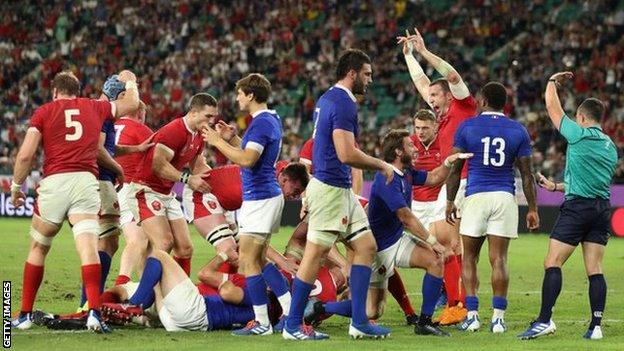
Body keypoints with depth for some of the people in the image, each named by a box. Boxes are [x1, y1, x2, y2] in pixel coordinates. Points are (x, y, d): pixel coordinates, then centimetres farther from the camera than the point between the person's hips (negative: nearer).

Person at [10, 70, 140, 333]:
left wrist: (16, 186, 14)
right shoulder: (94, 108, 17)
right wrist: (130, 83, 54)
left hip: (54, 181, -1)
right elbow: (131, 104, 34)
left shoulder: (44, 112, 10)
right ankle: (94, 312, -27)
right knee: (88, 246, -11)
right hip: (85, 181, 1)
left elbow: (25, 155, 1)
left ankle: (25, 315, 19)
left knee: (38, 249, 14)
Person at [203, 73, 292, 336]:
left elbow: (247, 160, -26)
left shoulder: (261, 122, -17)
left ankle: (262, 323, -6)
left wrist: (218, 142, -16)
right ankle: (291, 312, 12)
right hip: (268, 196, 10)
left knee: (247, 260, -6)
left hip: (259, 199, -10)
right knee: (259, 260, 15)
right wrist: (231, 139, 16)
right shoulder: (271, 119, 15)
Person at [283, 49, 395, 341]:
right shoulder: (343, 103, -16)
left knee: (366, 246, 8)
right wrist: (382, 165, -9)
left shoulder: (328, 99, 16)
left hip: (340, 190, 10)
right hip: (330, 188, -10)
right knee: (315, 253, -5)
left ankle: (359, 321, 7)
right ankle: (293, 325, 0)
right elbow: (347, 154, -23)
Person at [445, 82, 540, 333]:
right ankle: (498, 318, -3)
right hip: (505, 198, 1)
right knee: (499, 260, 1)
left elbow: (454, 169, 2)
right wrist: (532, 209, 11)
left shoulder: (467, 127, 2)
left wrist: (450, 201, 11)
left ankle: (472, 315, 1)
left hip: (475, 197, -1)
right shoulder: (518, 131, 5)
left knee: (469, 259, 8)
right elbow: (526, 174, 5)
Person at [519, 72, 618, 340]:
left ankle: (545, 320, -14)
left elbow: (553, 107, 3)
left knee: (552, 265, -5)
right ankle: (595, 326, -1)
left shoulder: (579, 135, -7)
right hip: (602, 208, 7)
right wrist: (556, 186, 34)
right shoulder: (610, 147, 16)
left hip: (577, 207, -7)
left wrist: (553, 82, 21)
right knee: (595, 271, 4)